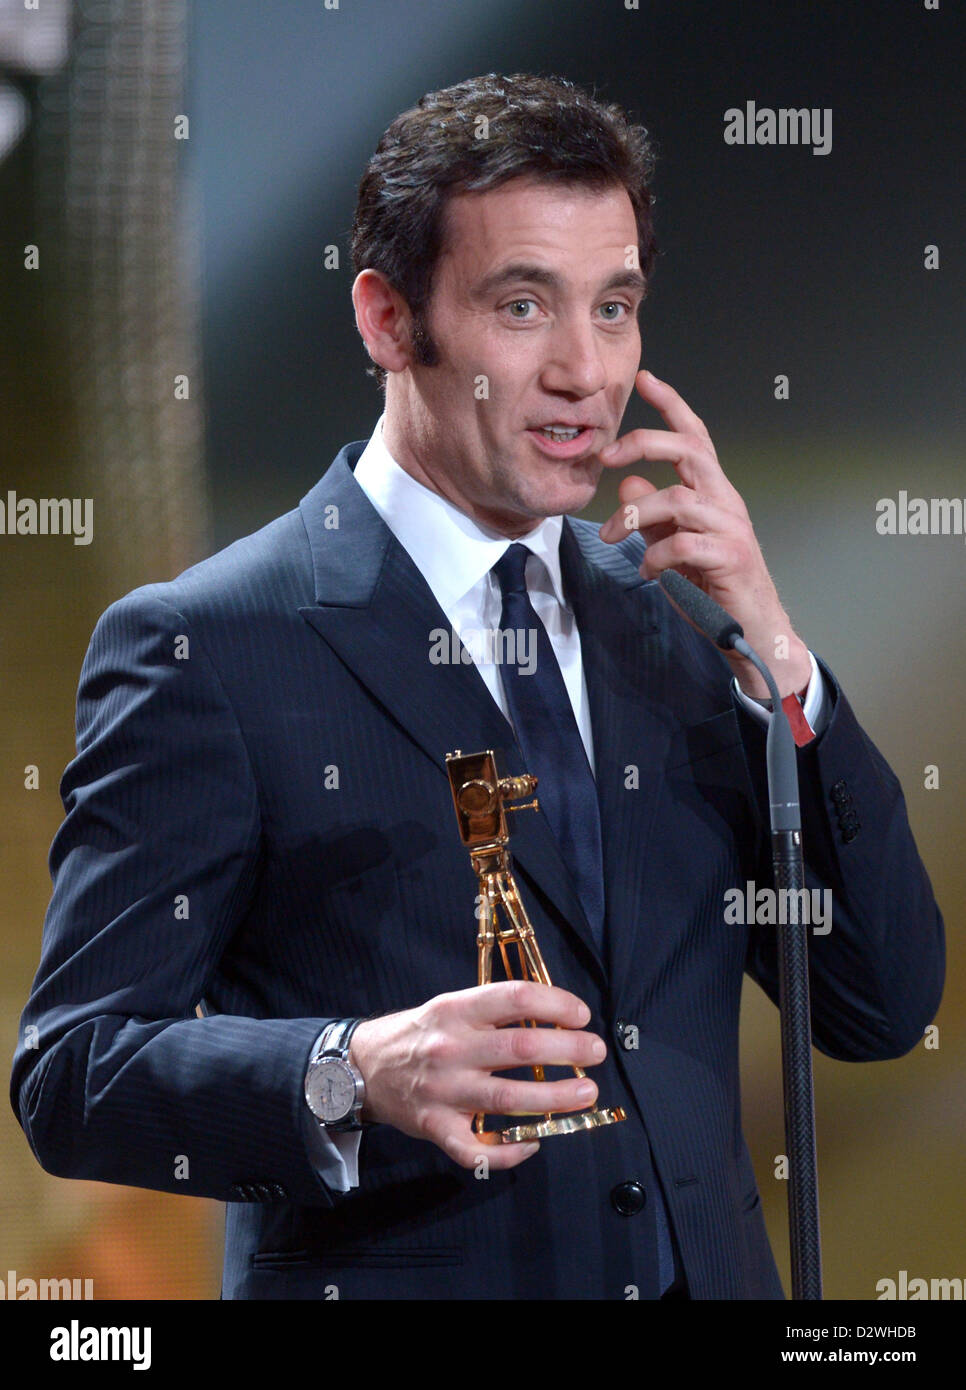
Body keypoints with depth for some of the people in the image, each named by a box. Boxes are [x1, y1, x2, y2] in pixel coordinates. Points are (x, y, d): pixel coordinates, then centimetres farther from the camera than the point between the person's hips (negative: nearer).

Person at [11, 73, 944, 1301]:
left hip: (704, 1270, 5)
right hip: (391, 1280, -5)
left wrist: (775, 657, -8)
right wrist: (350, 1078, -31)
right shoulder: (203, 648, -10)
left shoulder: (670, 618, 6)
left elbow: (885, 1008, 3)